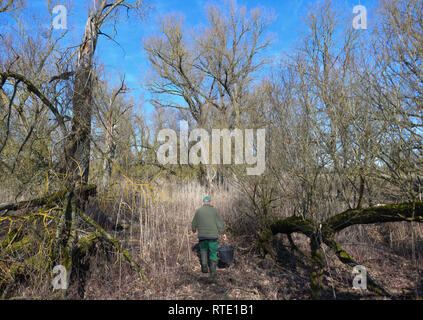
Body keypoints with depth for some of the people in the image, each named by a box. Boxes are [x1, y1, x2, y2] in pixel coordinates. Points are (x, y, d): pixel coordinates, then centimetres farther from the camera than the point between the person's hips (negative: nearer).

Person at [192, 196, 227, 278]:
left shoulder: (198, 211, 3)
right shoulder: (214, 210, -1)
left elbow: (194, 223, 12)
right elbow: (220, 223, -2)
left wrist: (194, 231, 31)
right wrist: (223, 233, 10)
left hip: (202, 235, 2)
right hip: (213, 236, -1)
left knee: (203, 250, 23)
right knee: (213, 253, 9)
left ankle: (204, 264, 6)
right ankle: (213, 272, 7)